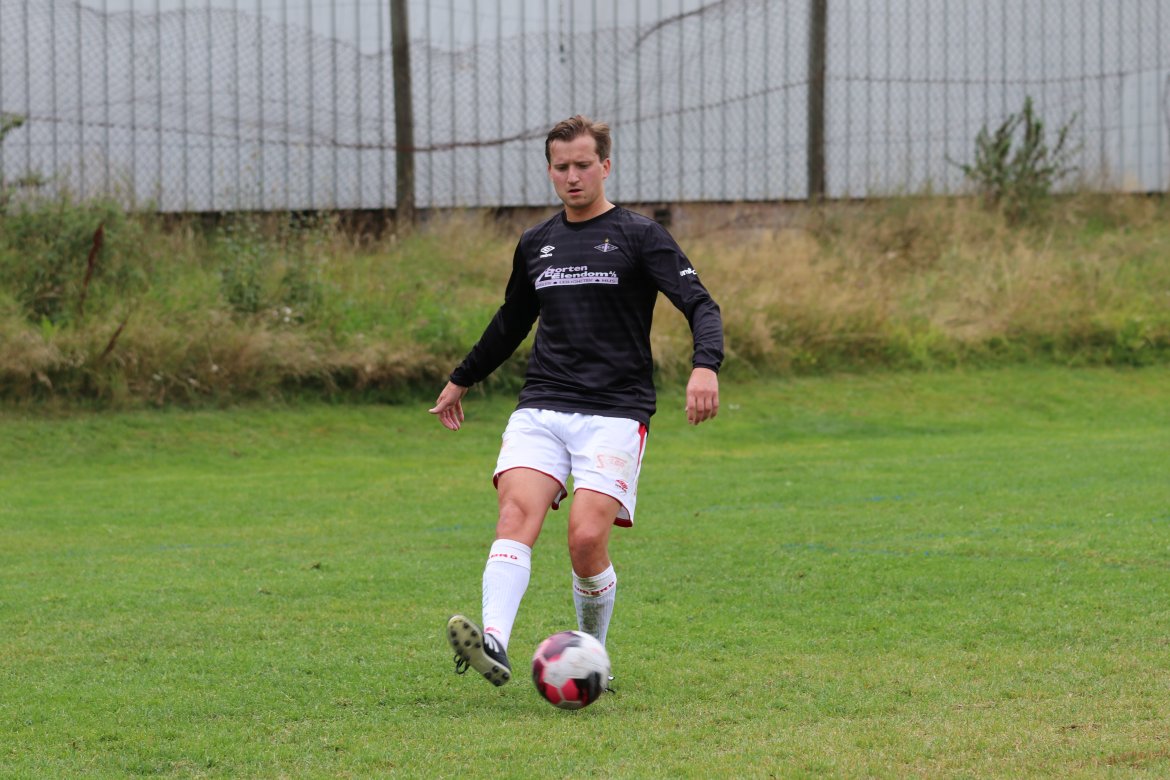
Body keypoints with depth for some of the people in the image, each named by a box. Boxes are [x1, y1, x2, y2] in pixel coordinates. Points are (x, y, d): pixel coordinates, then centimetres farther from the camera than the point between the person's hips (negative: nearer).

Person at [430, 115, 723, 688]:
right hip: (541, 409, 4)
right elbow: (511, 322, 33)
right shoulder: (535, 244, 17)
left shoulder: (639, 237, 2)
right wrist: (462, 379, 42)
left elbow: (700, 306, -7)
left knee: (587, 540, -18)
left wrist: (706, 366, -26)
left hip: (614, 413, -4)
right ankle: (493, 645, -39)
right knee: (517, 511, -22)